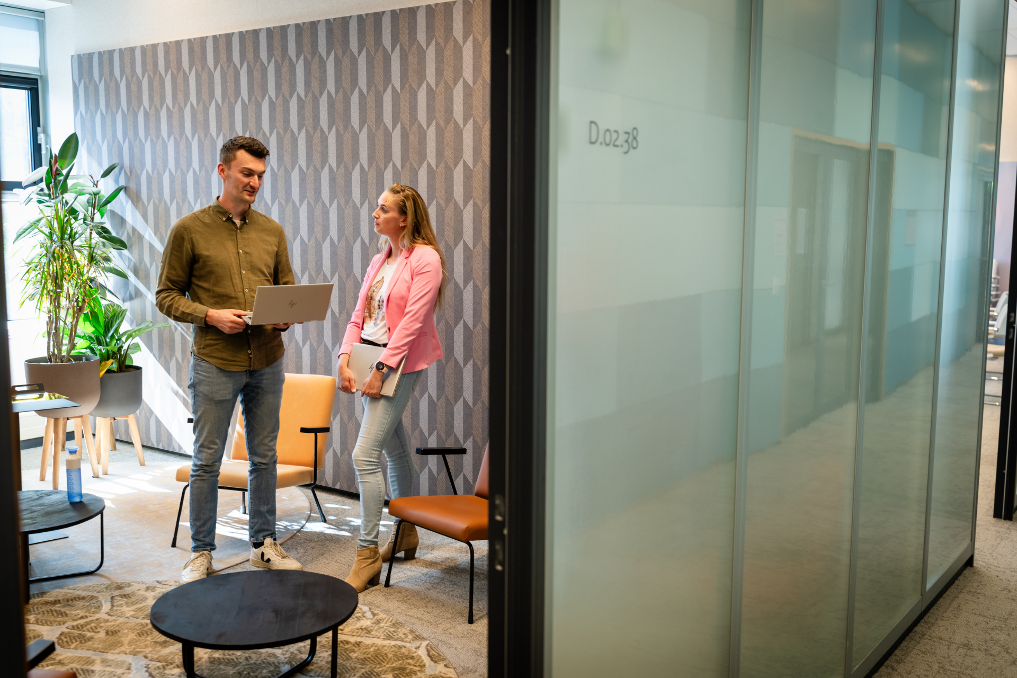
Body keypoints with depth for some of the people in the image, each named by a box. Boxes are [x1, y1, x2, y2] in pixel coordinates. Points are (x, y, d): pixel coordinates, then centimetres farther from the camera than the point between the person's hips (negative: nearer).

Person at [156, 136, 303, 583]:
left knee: (264, 457, 12)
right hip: (214, 364, -3)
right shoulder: (189, 230, -3)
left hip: (267, 362, 4)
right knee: (207, 461, 4)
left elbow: (287, 289, 15)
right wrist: (211, 316, -16)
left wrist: (286, 317, -6)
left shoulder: (272, 232, 9)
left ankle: (264, 545, 24)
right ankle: (201, 552, 18)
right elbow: (167, 296, -1)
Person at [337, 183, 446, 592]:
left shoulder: (425, 258, -10)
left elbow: (412, 320, -17)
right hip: (369, 359, 8)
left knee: (365, 456, -13)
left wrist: (382, 369, -19)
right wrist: (345, 359, -1)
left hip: (399, 364, -8)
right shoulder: (380, 260, 16)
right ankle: (405, 534, 32)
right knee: (394, 450, 17)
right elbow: (359, 314, 13)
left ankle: (367, 555, -5)